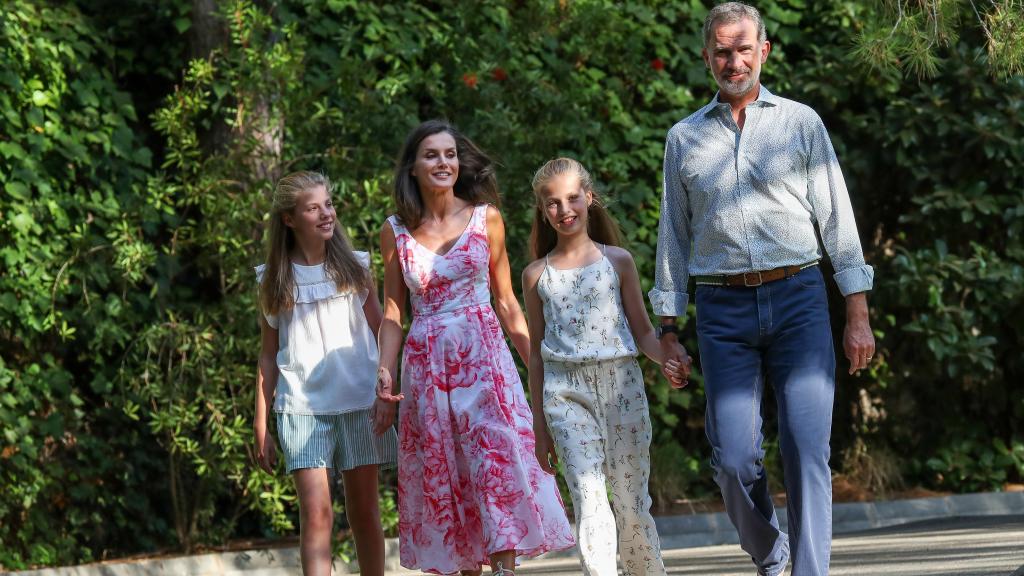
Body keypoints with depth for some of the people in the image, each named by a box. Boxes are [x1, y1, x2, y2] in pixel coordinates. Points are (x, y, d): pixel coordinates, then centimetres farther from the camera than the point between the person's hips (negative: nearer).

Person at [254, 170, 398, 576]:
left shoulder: (354, 267, 7)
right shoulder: (274, 280, 5)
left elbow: (380, 335, 8)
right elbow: (268, 356, 8)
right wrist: (261, 425, 5)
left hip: (359, 404, 1)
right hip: (303, 408, -1)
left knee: (364, 512, 5)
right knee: (316, 513, -11)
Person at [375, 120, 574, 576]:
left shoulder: (486, 218, 5)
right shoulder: (396, 232, 6)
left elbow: (506, 302, 8)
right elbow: (393, 311, 10)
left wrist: (537, 363, 2)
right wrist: (386, 370, -4)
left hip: (484, 355, -1)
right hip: (426, 363, 1)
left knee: (495, 455, -14)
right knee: (442, 474, 1)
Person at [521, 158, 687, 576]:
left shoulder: (617, 261, 7)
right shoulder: (537, 275, 9)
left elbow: (642, 331, 9)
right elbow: (537, 352, 13)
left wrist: (667, 359, -13)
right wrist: (539, 427, 12)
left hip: (621, 384, 0)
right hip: (566, 392, 0)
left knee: (631, 501, 2)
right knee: (588, 499, -14)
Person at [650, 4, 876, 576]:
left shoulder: (801, 122, 9)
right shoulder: (685, 137, 14)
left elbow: (837, 217, 7)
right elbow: (674, 236, 16)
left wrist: (858, 314, 1)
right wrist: (668, 330, 11)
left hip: (798, 299, -1)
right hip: (723, 312, 1)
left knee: (807, 449, -11)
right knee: (735, 458, -6)